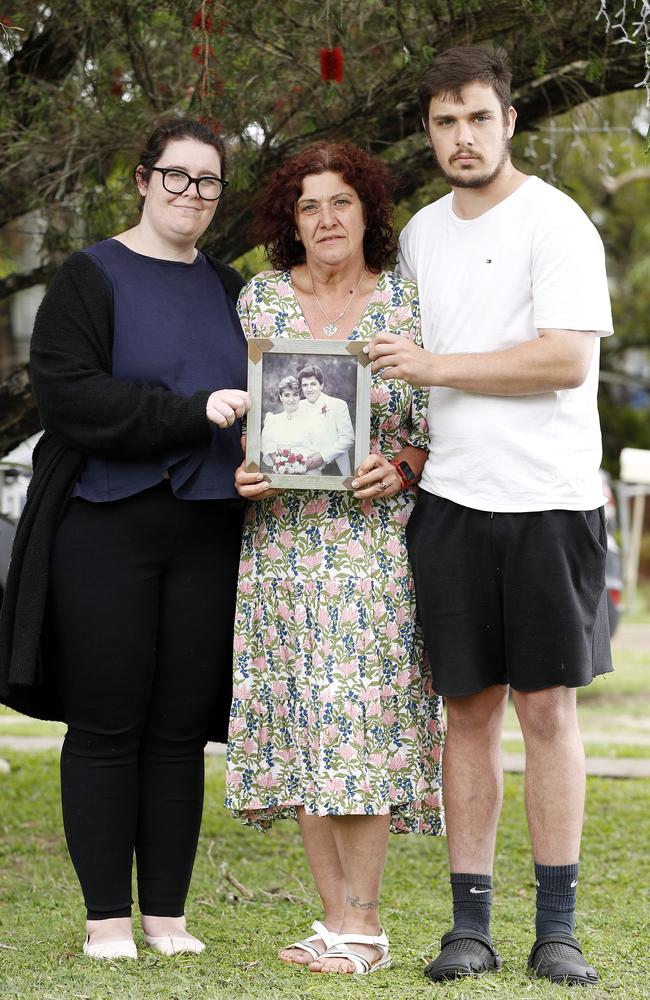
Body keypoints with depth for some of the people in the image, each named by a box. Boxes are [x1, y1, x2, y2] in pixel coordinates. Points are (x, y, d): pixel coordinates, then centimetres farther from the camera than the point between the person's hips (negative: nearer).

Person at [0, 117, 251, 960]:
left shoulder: (228, 290, 16)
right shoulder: (90, 278, 0)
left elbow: (261, 402, 22)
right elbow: (69, 392, -13)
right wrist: (191, 414, -19)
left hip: (206, 537, 4)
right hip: (106, 533, -4)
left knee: (181, 729, 4)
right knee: (106, 725, -1)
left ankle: (166, 913, 12)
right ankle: (107, 918, 6)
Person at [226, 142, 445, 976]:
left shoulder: (407, 303, 3)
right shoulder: (260, 299, 9)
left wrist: (400, 469, -14)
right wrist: (237, 470, -5)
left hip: (375, 534, -3)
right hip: (282, 539, 3)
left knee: (362, 711, -9)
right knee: (298, 717, 1)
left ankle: (361, 923, -4)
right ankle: (337, 918, 9)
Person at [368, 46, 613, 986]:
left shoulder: (555, 223, -5)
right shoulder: (421, 233, 14)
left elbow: (568, 358, -16)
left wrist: (433, 367, -13)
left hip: (549, 495, -5)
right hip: (451, 495, 5)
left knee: (548, 705, -2)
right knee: (470, 708, 4)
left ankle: (558, 926, 4)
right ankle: (470, 921, 8)